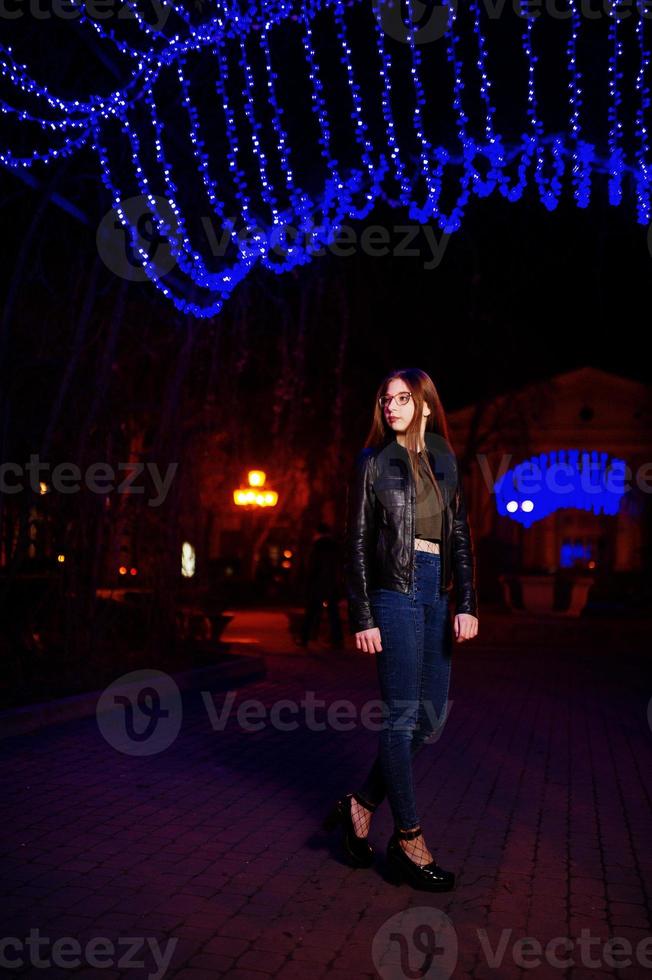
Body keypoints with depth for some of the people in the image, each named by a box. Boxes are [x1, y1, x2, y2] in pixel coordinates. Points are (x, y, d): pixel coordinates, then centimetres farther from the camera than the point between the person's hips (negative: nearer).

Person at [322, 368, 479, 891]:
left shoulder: (445, 461, 13)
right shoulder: (374, 461, 1)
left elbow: (461, 535, 12)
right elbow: (358, 543, -2)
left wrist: (467, 605, 2)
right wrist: (363, 618, -8)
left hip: (437, 597, 6)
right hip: (396, 593, -6)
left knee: (432, 719, 7)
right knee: (402, 715, -2)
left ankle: (360, 806, 21)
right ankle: (410, 843, 8)